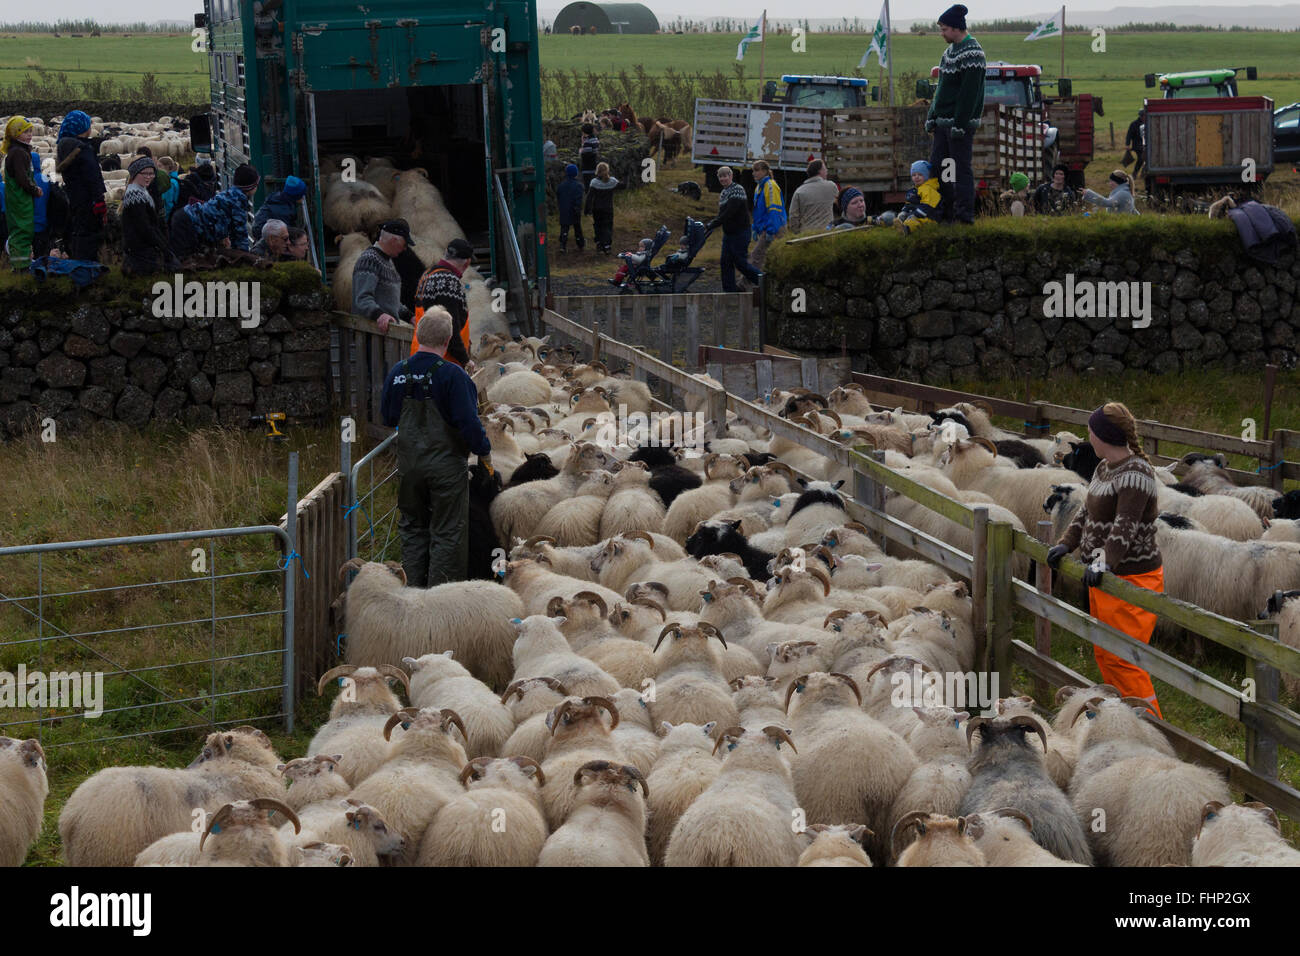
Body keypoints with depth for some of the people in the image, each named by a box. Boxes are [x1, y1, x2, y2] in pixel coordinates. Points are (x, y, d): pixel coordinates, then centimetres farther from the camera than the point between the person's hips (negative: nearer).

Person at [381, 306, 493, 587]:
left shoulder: (397, 372, -2)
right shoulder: (452, 375, -18)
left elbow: (388, 418, 9)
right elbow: (468, 421, -19)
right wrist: (484, 452, -4)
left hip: (409, 466, 5)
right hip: (446, 466, -5)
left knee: (413, 529, 17)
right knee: (447, 534, 4)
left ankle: (413, 589, 19)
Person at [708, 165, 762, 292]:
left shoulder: (737, 190, -15)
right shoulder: (723, 193, 14)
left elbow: (729, 213, -24)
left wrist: (713, 225, -24)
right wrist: (711, 223, 1)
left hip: (740, 233, -9)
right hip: (728, 233, 9)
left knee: (740, 262, -6)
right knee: (725, 262, 5)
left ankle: (761, 279, 8)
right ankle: (729, 290, 9)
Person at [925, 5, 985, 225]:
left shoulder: (971, 52, -13)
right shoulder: (950, 50, 17)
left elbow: (969, 92, -19)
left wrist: (960, 124, -22)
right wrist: (932, 116, 16)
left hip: (960, 122, -10)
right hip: (943, 121, 10)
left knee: (961, 168, -6)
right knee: (936, 166, 10)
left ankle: (965, 214, -2)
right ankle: (945, 212, 16)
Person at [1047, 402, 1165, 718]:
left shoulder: (1135, 474, -19)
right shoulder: (1105, 468, 12)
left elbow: (1125, 526, -30)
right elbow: (1087, 513, 21)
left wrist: (1105, 562, -39)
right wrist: (1066, 544, 11)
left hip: (1131, 577, -10)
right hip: (1104, 577, 10)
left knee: (1122, 659, -9)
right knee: (1104, 653, 16)